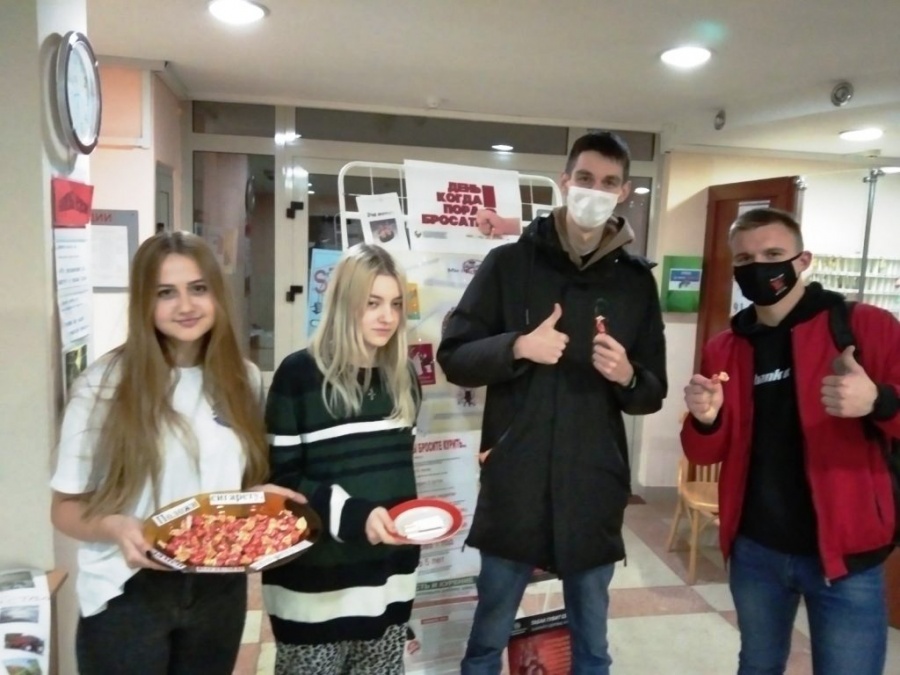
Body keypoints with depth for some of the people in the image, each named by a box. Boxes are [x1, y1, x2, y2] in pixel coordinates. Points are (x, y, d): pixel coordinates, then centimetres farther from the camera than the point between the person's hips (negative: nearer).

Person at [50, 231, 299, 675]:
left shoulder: (243, 379, 0)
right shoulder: (104, 384, -11)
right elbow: (67, 506, -7)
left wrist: (265, 500, -9)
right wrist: (114, 527, -26)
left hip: (219, 589, 4)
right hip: (127, 593, -3)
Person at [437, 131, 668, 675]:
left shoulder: (636, 279, 5)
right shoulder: (510, 263, -1)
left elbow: (654, 394, 8)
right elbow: (454, 357, -2)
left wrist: (627, 377, -14)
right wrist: (517, 347, -19)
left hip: (595, 490, 2)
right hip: (513, 486, -1)